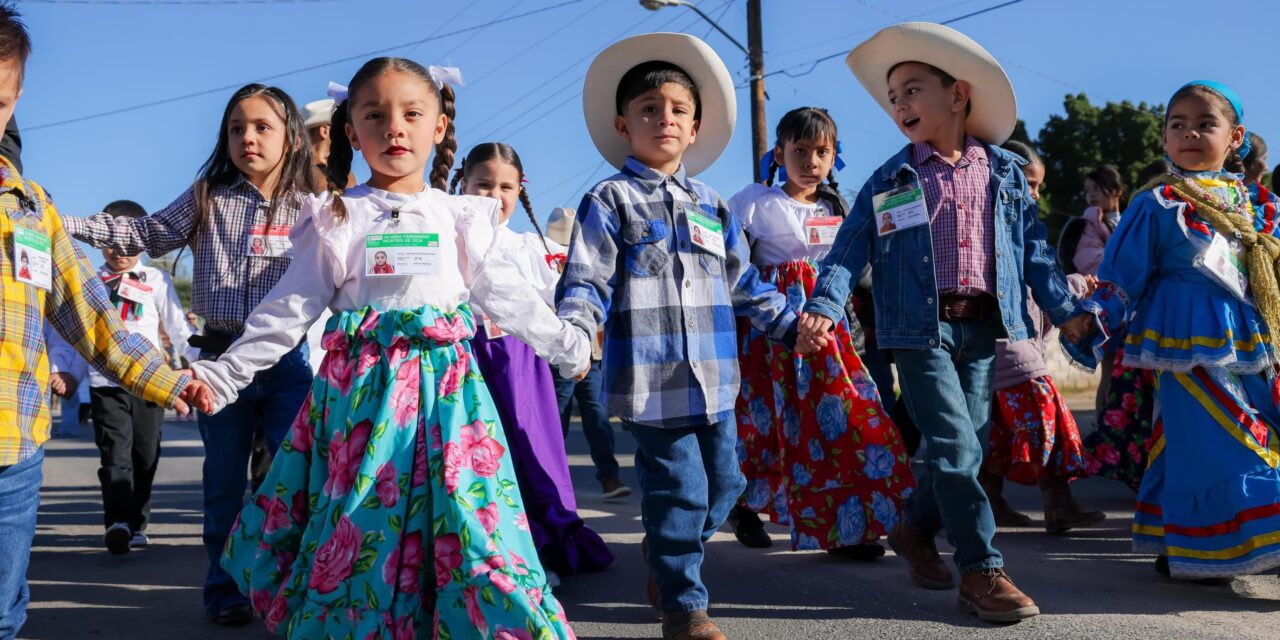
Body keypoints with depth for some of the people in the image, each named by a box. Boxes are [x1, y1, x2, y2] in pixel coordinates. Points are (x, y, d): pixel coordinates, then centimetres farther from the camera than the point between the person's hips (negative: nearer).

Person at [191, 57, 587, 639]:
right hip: (361, 387, -1)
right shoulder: (337, 218, 5)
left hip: (446, 385, 1)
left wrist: (569, 347, 17)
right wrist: (223, 374, -2)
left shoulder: (460, 216, 10)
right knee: (358, 528, -1)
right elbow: (290, 308, 4)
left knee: (467, 520, -3)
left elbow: (507, 295, 15)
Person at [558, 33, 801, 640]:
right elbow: (586, 281, -8)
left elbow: (744, 282, 22)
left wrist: (790, 322, 19)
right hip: (652, 379, -6)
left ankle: (667, 558, 39)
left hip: (714, 379, 6)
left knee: (724, 486, 13)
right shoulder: (609, 201, -2)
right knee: (679, 492, -3)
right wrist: (572, 333, -25)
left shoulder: (712, 206, 15)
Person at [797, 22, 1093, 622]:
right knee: (954, 444, -11)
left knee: (967, 444, 9)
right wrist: (824, 305, -15)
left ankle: (916, 527, 32)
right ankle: (981, 570, -1)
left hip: (984, 326, 3)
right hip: (921, 327, -3)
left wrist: (1064, 308, 8)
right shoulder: (890, 179, 3)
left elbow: (1033, 248, 14)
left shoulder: (1006, 172, 10)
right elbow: (848, 250, 0)